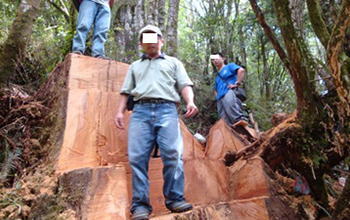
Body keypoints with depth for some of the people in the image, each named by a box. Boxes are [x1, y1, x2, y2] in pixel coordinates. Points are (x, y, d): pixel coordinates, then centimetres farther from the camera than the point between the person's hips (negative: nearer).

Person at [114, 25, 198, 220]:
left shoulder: (173, 62, 26)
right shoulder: (135, 66, 33)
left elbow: (185, 85, 11)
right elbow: (126, 91, 25)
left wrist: (190, 101, -9)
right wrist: (120, 111, 8)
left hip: (167, 110, -2)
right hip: (140, 111, 2)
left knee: (173, 154, -17)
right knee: (137, 157, -11)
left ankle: (175, 199, -9)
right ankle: (140, 204, -7)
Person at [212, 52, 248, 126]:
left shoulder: (229, 66, 18)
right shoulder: (217, 77, 36)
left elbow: (241, 70, -2)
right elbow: (216, 91, 45)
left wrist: (237, 83, -10)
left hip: (229, 92, -7)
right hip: (220, 98, 7)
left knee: (230, 103, -42)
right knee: (225, 119, -10)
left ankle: (241, 119, -58)